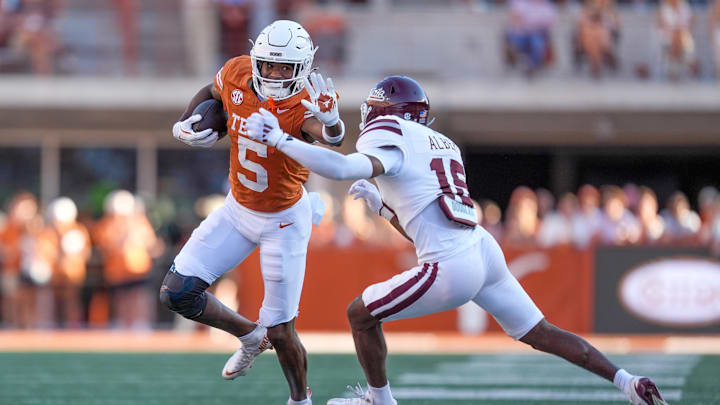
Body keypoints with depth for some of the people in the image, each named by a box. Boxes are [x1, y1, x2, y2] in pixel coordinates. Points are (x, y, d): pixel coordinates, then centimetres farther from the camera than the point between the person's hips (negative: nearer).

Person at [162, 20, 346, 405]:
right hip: (238, 210, 5)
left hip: (284, 221, -5)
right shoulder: (237, 73, -14)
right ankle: (250, 336, 24)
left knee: (280, 333, -4)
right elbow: (211, 92, 11)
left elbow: (331, 137, -53)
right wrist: (183, 126, -6)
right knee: (176, 293, 0)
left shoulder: (303, 108, -29)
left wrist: (330, 123, -76)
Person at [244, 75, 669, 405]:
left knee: (361, 314, 11)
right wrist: (379, 202, 33)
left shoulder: (389, 136, -2)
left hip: (451, 269, -8)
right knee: (540, 332, 17)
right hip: (485, 252, 8)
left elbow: (343, 168, -24)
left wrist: (279, 139, -18)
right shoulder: (440, 145, 25)